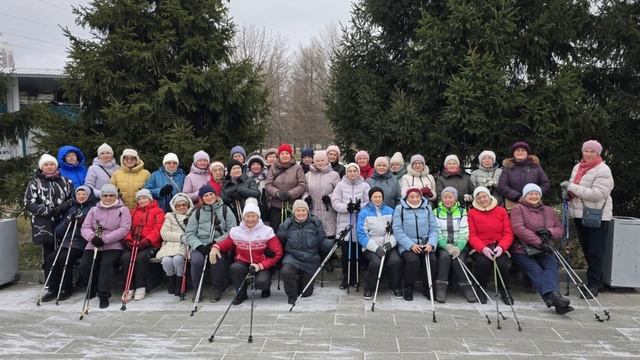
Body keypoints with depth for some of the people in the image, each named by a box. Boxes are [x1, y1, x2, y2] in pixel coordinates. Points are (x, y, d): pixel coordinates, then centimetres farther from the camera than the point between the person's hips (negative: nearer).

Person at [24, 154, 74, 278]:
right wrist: (47, 211, -12)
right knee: (49, 255, -1)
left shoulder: (65, 181, 15)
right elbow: (29, 203, 1)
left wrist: (64, 205, -10)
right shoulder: (35, 183, 9)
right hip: (44, 226, -1)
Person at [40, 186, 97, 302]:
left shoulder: (93, 208, 4)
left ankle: (67, 289, -9)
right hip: (66, 243, 6)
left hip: (82, 244, -6)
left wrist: (82, 221, -19)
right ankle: (53, 289, -6)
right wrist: (67, 222, -1)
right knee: (51, 257, -17)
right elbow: (58, 231, 16)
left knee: (64, 258, -26)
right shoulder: (71, 209, 21)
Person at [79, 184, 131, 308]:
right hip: (93, 246, 4)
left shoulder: (123, 210, 5)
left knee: (106, 264, -30)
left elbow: (124, 229, -8)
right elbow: (85, 228, 8)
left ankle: (104, 295, -20)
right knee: (84, 266, -17)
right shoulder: (94, 210, 17)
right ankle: (94, 288, 11)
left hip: (113, 246, -4)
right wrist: (92, 237, -16)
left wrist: (104, 239, -17)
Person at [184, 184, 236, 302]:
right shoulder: (197, 213, 17)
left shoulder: (225, 210, 11)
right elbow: (189, 233, 10)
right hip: (200, 245, 2)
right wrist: (199, 245, -10)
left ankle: (217, 289, -13)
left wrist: (216, 242, -11)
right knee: (196, 260, -30)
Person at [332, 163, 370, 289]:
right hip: (344, 223, 0)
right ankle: (345, 277, 10)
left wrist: (360, 206, -20)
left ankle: (354, 277, 18)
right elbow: (335, 202, -1)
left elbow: (369, 203, -2)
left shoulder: (365, 186, 5)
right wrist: (347, 207, -17)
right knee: (345, 251, 0)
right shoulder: (340, 185, 6)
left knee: (357, 250, 4)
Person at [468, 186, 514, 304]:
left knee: (502, 263, -29)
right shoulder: (472, 213, 8)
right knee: (483, 262, -33)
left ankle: (505, 290, 1)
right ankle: (481, 290, -6)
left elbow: (508, 233, 5)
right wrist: (483, 248, -18)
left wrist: (501, 246, -15)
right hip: (481, 249, -1)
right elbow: (472, 236, 1)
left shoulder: (501, 211, 12)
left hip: (499, 247, 1)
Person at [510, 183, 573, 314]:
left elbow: (559, 229, 18)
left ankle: (553, 296, -47)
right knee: (536, 270, -28)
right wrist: (539, 242, -19)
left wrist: (549, 232, -7)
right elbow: (519, 229, -11)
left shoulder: (548, 210, 23)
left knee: (552, 265, -27)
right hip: (522, 250, -4)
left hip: (544, 250, 4)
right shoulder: (518, 209, 4)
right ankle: (554, 297, -46)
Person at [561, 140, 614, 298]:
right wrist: (568, 190, 0)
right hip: (580, 214, 7)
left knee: (595, 252, -3)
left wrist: (572, 187, -22)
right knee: (586, 249, 15)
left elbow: (597, 194, -23)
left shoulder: (603, 170, -12)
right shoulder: (577, 167, 11)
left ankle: (593, 284, 5)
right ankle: (596, 279, 29)